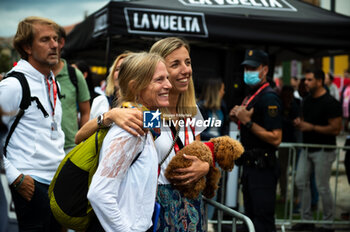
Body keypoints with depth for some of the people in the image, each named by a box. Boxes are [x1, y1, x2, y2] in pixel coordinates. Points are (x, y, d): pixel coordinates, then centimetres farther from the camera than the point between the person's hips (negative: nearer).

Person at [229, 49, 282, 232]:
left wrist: (248, 122, -23)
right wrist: (238, 119, 6)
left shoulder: (269, 98, -16)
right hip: (250, 167, 10)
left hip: (263, 169, -10)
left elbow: (275, 138, -23)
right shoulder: (251, 96, 15)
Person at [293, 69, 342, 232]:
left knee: (322, 187, -2)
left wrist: (311, 127, -19)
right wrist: (300, 123, 0)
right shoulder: (307, 101, 10)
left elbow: (336, 129, -19)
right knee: (300, 181, 7)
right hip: (307, 148, 8)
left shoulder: (330, 103, -14)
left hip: (323, 150, -8)